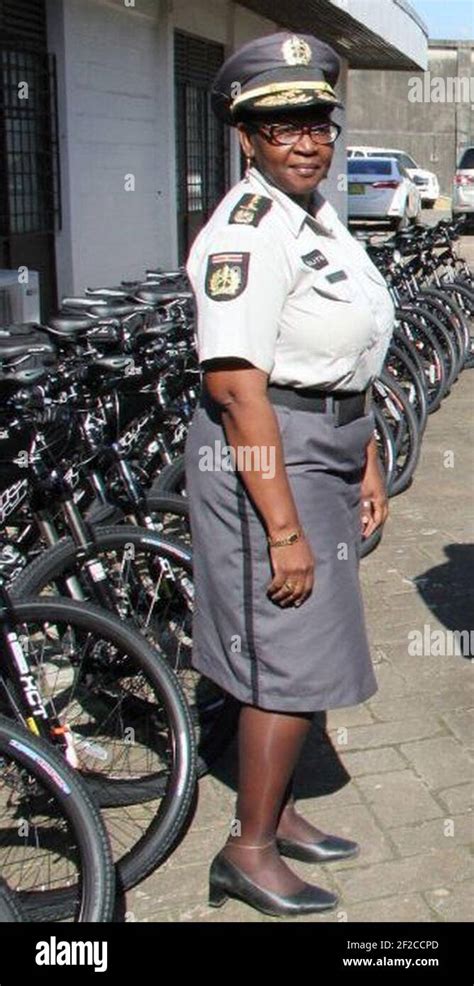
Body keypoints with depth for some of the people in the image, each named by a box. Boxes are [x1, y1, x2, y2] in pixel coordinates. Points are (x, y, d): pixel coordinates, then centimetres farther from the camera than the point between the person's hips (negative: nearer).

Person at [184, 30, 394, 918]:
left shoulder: (320, 219, 13)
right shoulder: (247, 229, -18)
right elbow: (236, 385, -25)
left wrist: (368, 467, 17)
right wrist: (285, 527, -25)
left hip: (322, 452, 10)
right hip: (265, 455, -9)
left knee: (306, 646, 16)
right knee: (292, 658, -3)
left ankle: (278, 813, 32)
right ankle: (249, 852, 14)